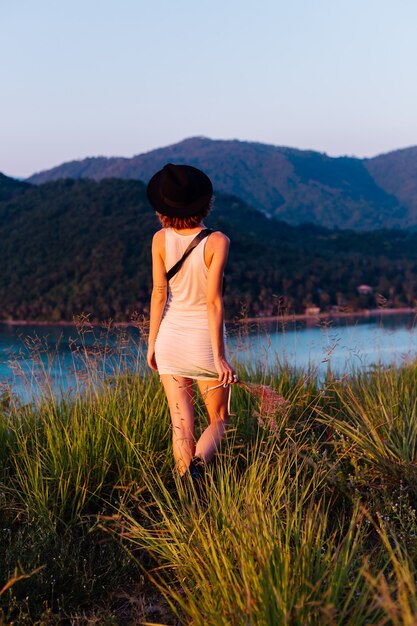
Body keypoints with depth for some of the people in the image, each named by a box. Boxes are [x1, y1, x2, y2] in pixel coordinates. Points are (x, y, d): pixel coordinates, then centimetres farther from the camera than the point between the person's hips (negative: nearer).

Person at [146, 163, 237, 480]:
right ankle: (199, 462, -15)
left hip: (171, 338, 2)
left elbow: (159, 294, -5)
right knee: (219, 420, 13)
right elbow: (213, 301, -18)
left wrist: (152, 344, 5)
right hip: (205, 341, -2)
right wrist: (219, 356, -16)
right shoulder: (217, 241, -15)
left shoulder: (161, 239, -7)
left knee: (182, 424, 7)